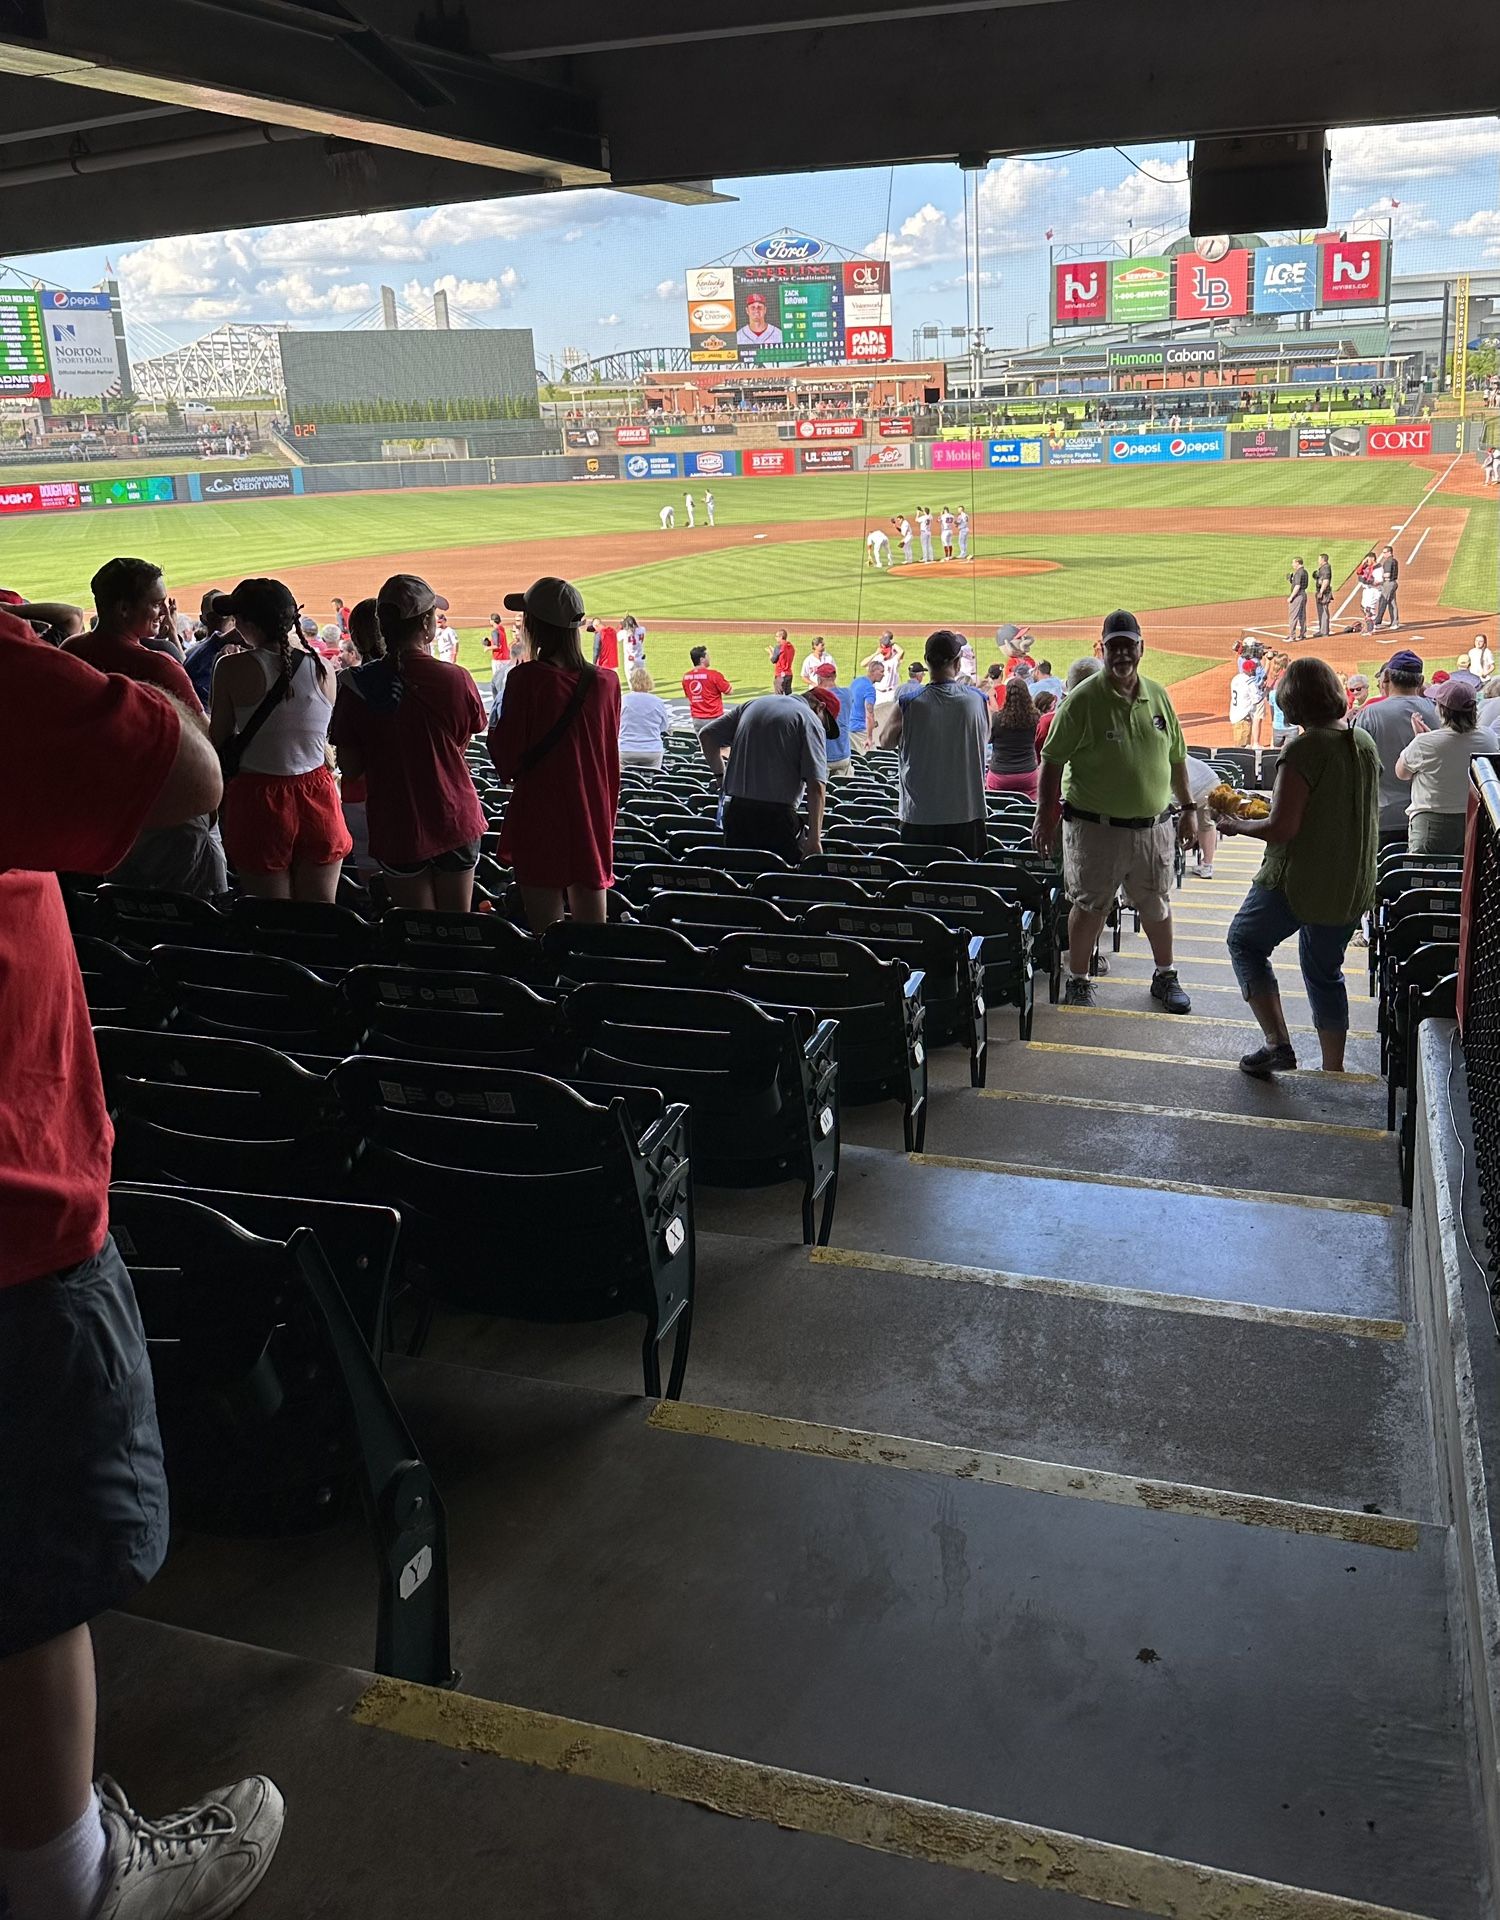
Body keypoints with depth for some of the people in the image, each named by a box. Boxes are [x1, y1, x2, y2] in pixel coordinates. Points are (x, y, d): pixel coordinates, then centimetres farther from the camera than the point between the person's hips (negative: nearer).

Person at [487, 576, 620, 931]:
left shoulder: (526, 679, -12)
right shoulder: (606, 682, 0)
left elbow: (509, 761, -10)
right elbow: (611, 761, 8)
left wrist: (494, 729, 10)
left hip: (540, 822, -4)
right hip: (593, 821, 4)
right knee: (594, 937, 9)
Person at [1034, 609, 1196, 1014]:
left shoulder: (1158, 696, 6)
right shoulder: (1083, 699, -9)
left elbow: (1176, 758, 16)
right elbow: (1052, 761, -8)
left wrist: (1188, 808, 15)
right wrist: (1045, 818, -11)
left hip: (1153, 825, 4)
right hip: (1096, 826, -4)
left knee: (1157, 906, 15)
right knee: (1089, 906, 5)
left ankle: (1165, 978, 32)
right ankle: (1078, 982, 20)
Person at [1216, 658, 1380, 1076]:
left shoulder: (1303, 750, -19)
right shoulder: (1365, 744, 5)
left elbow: (1282, 828, -22)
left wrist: (1234, 826, -5)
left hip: (1297, 884, -7)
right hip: (1353, 889, 7)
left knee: (1245, 942, 14)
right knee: (1325, 972, 21)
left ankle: (1278, 1043, 3)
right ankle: (1334, 1070, 25)